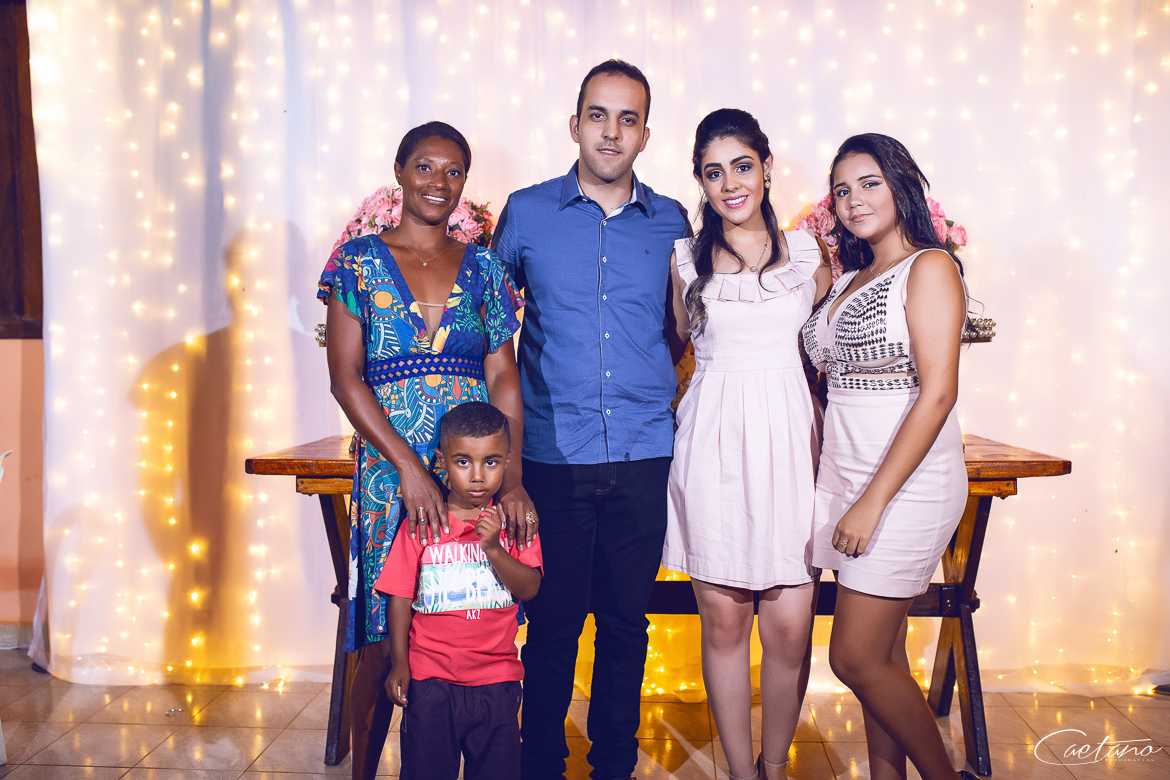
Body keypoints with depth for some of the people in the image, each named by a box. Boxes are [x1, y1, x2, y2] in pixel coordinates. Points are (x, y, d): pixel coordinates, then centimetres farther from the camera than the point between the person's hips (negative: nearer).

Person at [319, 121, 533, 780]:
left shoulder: (483, 268, 10)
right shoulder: (361, 260, 4)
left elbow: (504, 377, 5)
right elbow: (346, 378, -3)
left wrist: (514, 477, -8)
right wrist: (408, 465, -14)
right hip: (390, 472, -2)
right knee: (384, 644, 2)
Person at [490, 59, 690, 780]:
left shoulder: (672, 223, 7)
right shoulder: (525, 213, 3)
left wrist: (655, 390, 8)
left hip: (644, 456, 2)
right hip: (553, 456, -1)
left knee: (628, 622, 11)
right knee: (554, 622, 4)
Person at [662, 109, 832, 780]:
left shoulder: (809, 250, 9)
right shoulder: (686, 260, 8)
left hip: (789, 439, 0)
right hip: (712, 441, 0)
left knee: (790, 625, -1)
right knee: (723, 618, 5)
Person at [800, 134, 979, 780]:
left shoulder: (929, 267, -7)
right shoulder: (847, 279, 16)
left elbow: (938, 392, -15)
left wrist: (873, 500, -18)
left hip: (907, 479, -7)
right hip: (843, 473, 7)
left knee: (856, 659, -5)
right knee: (883, 654, 11)